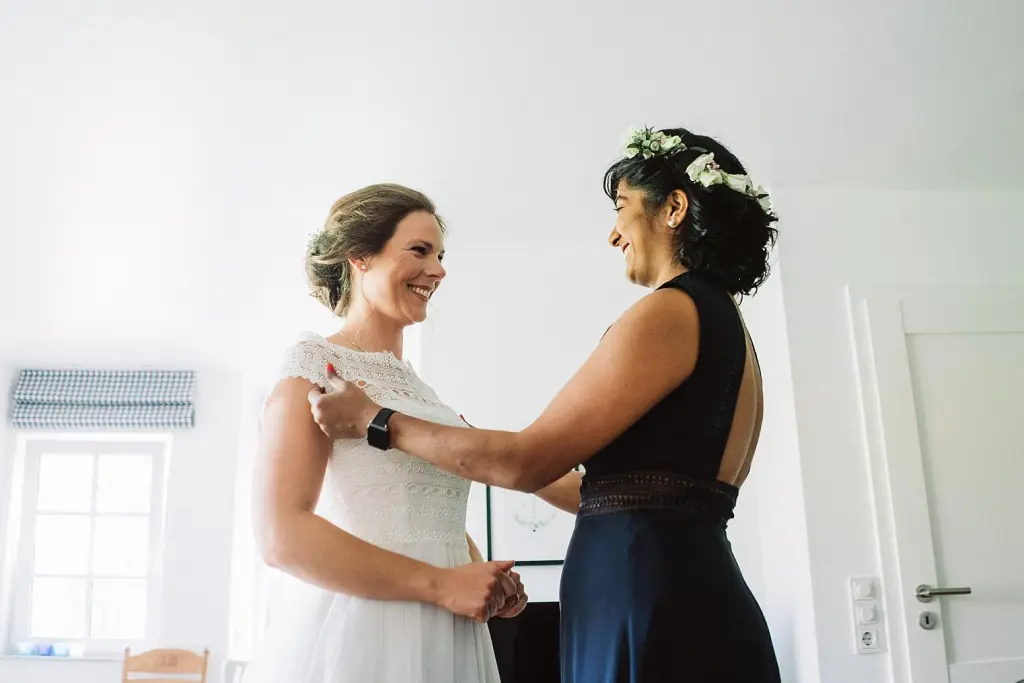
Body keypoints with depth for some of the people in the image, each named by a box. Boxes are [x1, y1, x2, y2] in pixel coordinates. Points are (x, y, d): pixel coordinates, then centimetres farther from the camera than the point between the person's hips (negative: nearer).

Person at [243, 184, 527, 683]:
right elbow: (282, 534, -17)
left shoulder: (414, 387, 15)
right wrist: (441, 584, -16)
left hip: (447, 637, 7)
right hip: (359, 635, -7)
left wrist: (483, 578, 2)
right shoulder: (317, 361, -6)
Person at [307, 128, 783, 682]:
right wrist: (490, 459, 25)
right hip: (691, 595, 9)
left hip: (655, 606, -9)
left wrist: (373, 422, -3)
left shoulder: (672, 310, -12)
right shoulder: (728, 329, 18)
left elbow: (529, 461, -13)